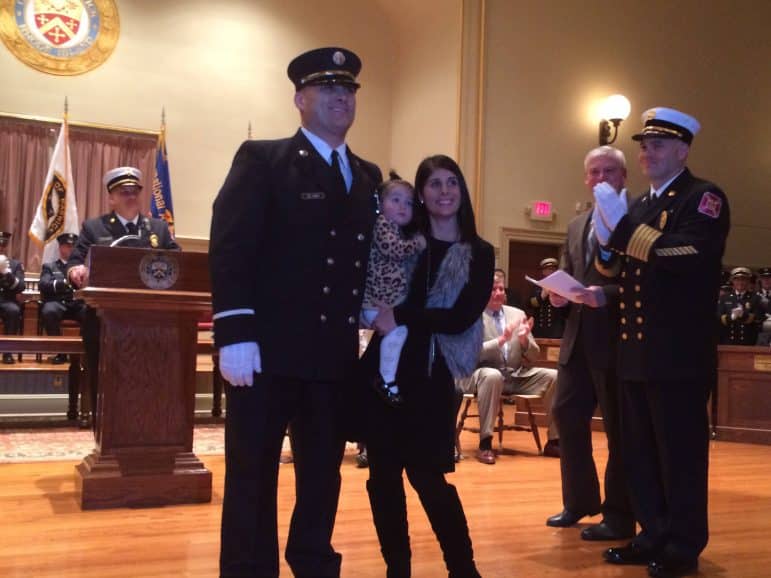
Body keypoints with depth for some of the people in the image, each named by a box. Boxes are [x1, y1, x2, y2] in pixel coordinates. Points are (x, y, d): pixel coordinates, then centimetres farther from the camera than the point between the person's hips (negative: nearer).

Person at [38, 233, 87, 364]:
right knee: (48, 311, -38)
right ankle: (60, 352, -24)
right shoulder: (49, 266, 18)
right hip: (58, 302, -1)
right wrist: (65, 282, -18)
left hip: (78, 303, 1)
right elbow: (43, 285, -2)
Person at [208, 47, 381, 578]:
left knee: (323, 477, 14)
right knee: (252, 477, 4)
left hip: (336, 355, 5)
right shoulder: (261, 160, -1)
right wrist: (235, 336, -18)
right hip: (268, 351, -5)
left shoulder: (368, 177, 16)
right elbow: (230, 249, -10)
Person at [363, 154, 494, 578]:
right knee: (383, 475, 7)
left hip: (431, 379, -3)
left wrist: (401, 317, -15)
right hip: (383, 371, 3)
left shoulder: (479, 254, 2)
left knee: (428, 476, 0)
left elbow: (460, 318, -9)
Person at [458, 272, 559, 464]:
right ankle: (485, 443, -33)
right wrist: (501, 339, -25)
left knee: (554, 377, -14)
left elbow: (533, 356, 10)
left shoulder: (518, 314, 12)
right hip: (480, 375, -5)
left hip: (515, 376, 5)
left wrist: (524, 339, -12)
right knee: (492, 375, -39)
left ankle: (553, 441, -4)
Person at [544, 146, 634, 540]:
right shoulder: (576, 226, 18)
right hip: (577, 339, 8)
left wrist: (603, 294, -25)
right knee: (566, 414, 12)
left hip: (616, 339, -8)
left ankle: (619, 516, 13)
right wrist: (559, 293, -1)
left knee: (618, 427, 1)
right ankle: (579, 501, 28)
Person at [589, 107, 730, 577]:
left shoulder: (704, 198, -6)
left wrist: (621, 226, -22)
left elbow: (683, 257, -23)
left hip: (679, 354, -8)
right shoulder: (639, 207, 18)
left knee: (680, 453, 1)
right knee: (640, 453, 13)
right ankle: (654, 538, 26)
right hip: (636, 351, 8)